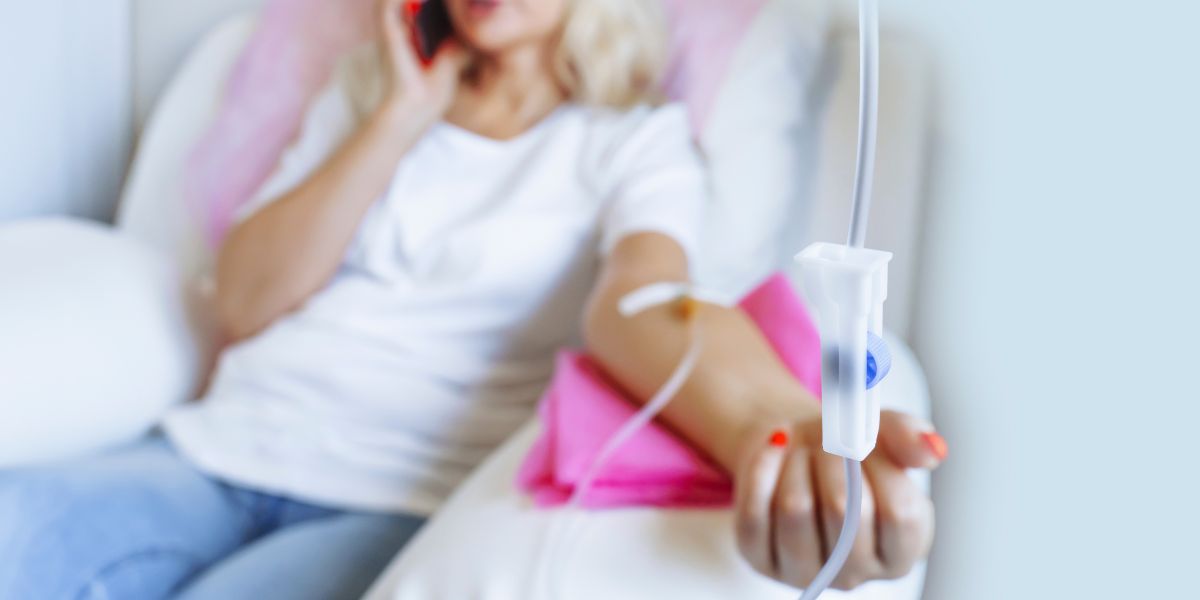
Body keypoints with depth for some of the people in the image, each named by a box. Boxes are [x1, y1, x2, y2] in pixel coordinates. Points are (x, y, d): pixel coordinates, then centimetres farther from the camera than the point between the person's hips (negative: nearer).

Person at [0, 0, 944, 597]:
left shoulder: (635, 140, 7)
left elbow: (638, 296, -17)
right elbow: (244, 301, 9)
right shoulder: (369, 96, 20)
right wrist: (401, 118, 2)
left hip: (399, 503, -3)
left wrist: (775, 423, -42)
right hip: (217, 454, 4)